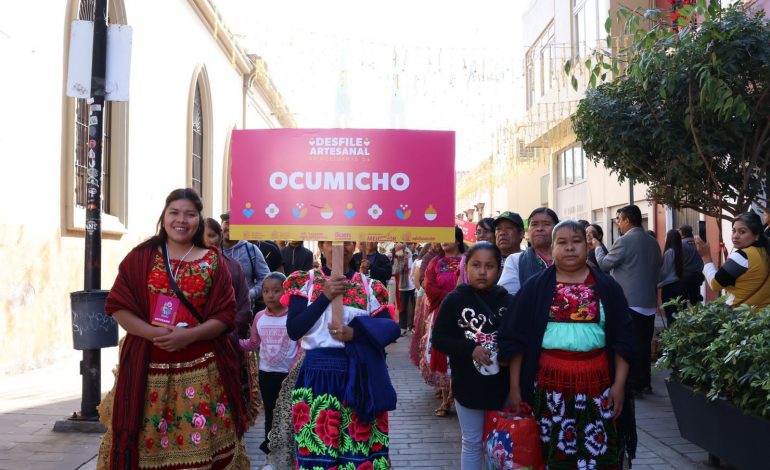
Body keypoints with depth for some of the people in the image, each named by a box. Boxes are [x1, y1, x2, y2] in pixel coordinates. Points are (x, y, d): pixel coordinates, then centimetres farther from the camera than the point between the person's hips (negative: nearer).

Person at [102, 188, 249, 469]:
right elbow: (117, 306, 1)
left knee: (200, 445, 0)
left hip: (201, 371, 0)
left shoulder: (213, 261, 5)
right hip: (150, 368, 0)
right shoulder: (141, 257, 6)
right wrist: (152, 332, -14)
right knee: (150, 445, 3)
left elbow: (225, 315, 0)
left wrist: (189, 335, -16)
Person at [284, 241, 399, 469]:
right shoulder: (304, 281, 2)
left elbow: (391, 328, -4)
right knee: (317, 449, 4)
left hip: (360, 376, 1)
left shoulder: (370, 286, 6)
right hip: (318, 375, -1)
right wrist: (325, 297, -17)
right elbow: (293, 330, -8)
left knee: (361, 448, 6)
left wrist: (354, 333, -20)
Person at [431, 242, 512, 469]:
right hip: (468, 384, -1)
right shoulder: (454, 299, -7)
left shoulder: (508, 300, -4)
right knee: (472, 442, 14)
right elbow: (438, 338, -7)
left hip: (502, 384, 1)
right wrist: (469, 349, -19)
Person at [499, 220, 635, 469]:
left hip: (597, 382, 1)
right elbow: (514, 338, 1)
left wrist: (619, 384, -2)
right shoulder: (535, 287, 2)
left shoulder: (607, 287, 5)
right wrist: (515, 387, -1)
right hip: (549, 381, 0)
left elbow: (623, 338, 5)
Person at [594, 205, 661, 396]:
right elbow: (656, 270, 18)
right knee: (644, 344, 13)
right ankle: (645, 383, 19)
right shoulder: (653, 242, 10)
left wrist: (597, 247, 13)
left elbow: (604, 265, -5)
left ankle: (634, 386, 4)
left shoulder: (624, 241, -13)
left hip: (630, 303, -7)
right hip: (649, 302, 7)